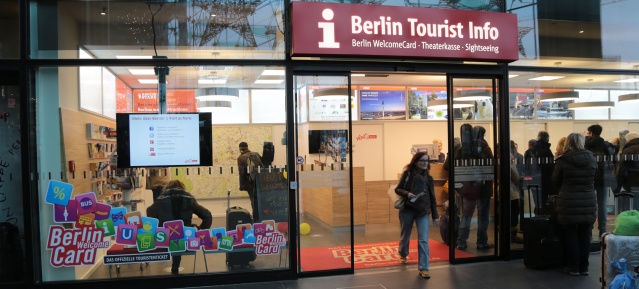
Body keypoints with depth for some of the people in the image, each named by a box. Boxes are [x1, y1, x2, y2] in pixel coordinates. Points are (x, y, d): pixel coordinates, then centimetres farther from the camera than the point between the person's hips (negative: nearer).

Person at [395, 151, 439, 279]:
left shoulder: (428, 177, 5)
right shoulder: (408, 173, -3)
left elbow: (432, 197, 8)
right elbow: (397, 189, -2)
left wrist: (435, 215, 7)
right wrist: (407, 193, -22)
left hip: (423, 211, 1)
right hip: (407, 209, -1)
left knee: (423, 240, -7)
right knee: (405, 235, 17)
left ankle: (423, 268, -2)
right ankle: (403, 255, 46)